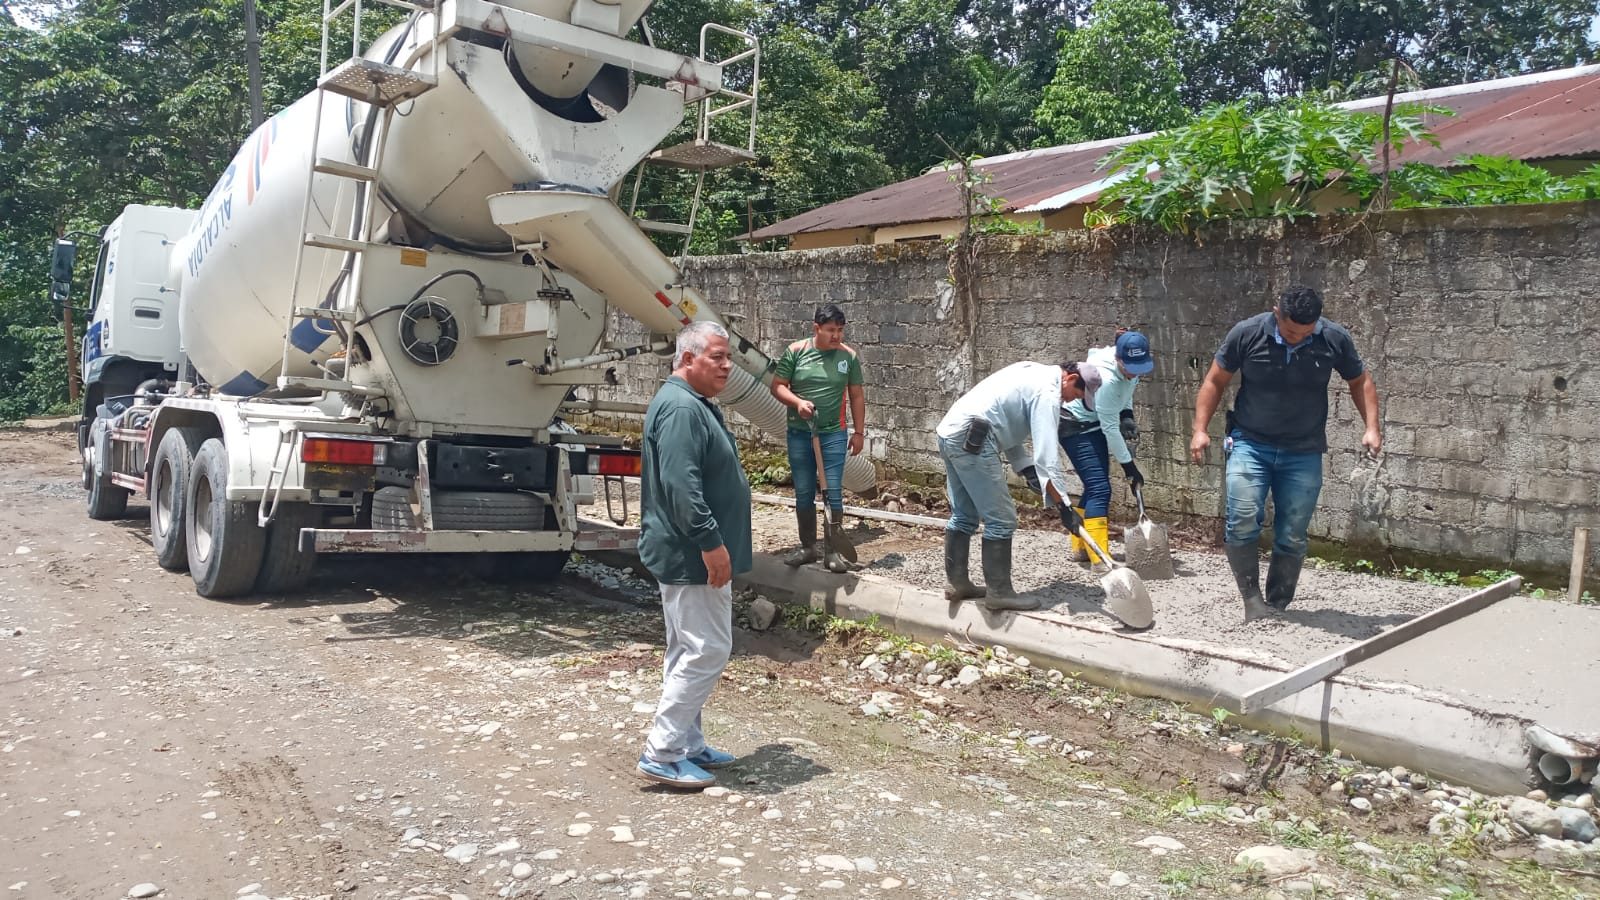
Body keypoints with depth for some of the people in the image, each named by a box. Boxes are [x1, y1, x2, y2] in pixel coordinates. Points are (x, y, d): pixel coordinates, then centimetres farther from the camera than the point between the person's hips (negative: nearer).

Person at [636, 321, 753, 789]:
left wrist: (712, 542, 25)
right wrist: (710, 542, -26)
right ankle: (661, 753, 0)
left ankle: (687, 746, 25)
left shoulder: (695, 405, 16)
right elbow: (681, 486, -28)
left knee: (688, 652, 15)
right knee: (707, 650, -7)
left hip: (690, 556, 11)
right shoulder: (681, 409, -19)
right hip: (691, 557, -11)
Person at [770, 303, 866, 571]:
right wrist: (798, 402, -19)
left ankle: (832, 551, 7)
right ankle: (807, 547, 21)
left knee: (833, 493, -1)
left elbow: (857, 396, 6)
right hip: (799, 434, 1)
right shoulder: (795, 352, -3)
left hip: (834, 435, -1)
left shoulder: (849, 356, -1)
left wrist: (859, 432, 4)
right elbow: (777, 386, -1)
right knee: (803, 494, 9)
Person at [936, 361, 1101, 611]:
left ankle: (956, 583, 25)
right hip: (972, 440, -10)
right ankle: (999, 592, 3)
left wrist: (1025, 468, 16)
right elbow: (1047, 455, -17)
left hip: (950, 430, 10)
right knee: (1001, 519, -3)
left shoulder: (1033, 373, 20)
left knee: (963, 516, 18)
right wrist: (1063, 506, -16)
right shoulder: (1047, 392, -10)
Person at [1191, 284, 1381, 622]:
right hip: (1250, 445, -1)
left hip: (1304, 453, 2)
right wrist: (1200, 429, -7)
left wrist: (1371, 427, -1)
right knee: (1242, 523, -18)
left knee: (1292, 538, 4)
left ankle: (1277, 608, 18)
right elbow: (1215, 381, 1)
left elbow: (1360, 381, 11)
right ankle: (1252, 600, -5)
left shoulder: (1335, 340, -5)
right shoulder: (1246, 334, -10)